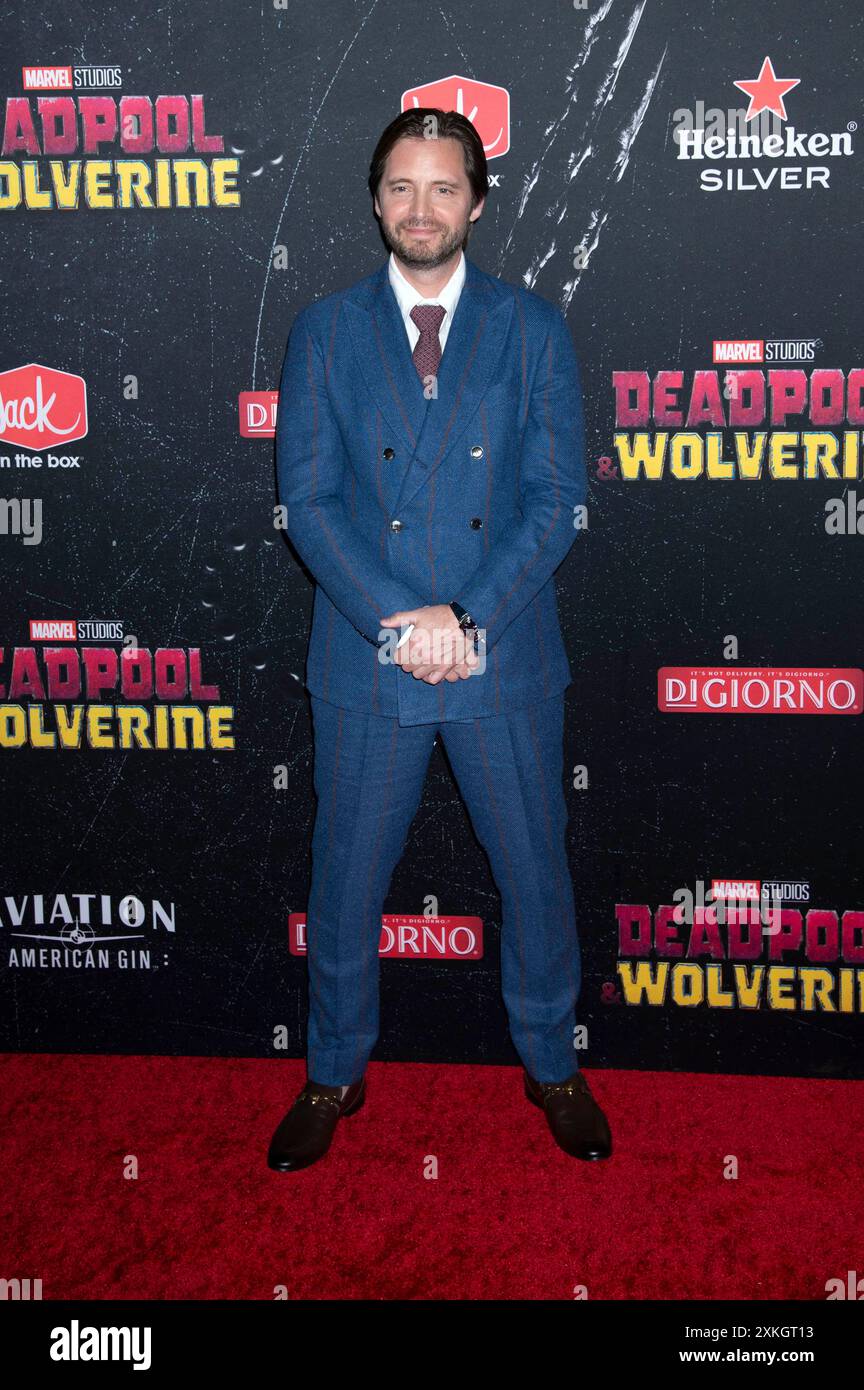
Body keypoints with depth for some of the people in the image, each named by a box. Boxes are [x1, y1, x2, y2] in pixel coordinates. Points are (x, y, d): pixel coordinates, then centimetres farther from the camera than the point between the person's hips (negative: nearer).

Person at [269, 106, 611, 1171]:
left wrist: (468, 619, -16)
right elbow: (306, 500, -4)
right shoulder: (324, 332, 3)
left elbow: (555, 500, -4)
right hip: (365, 659, 1)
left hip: (506, 658, 0)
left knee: (534, 873, 13)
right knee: (346, 881, 12)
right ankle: (335, 1074, 34)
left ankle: (550, 1063, 36)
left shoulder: (534, 331, 2)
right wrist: (396, 621, -16)